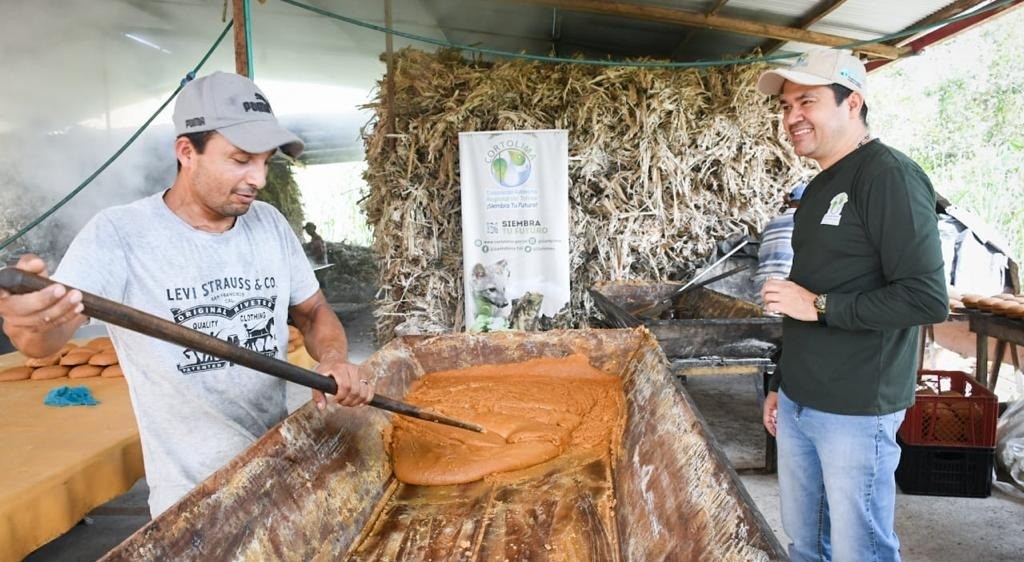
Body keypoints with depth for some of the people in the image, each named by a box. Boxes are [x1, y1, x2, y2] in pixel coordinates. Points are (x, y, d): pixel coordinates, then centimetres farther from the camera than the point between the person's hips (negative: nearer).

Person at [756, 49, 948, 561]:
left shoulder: (888, 176, -14)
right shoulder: (819, 187, 13)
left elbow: (927, 299, -22)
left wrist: (819, 305, -17)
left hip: (855, 410, -8)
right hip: (798, 402, 8)